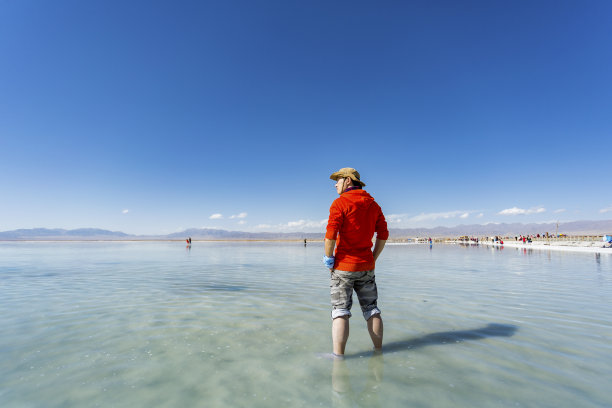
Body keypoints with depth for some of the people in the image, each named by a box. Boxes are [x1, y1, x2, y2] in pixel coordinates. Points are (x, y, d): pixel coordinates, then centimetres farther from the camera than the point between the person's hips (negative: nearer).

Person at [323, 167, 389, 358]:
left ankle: (338, 356, 2)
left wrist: (328, 259, -8)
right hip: (366, 266, 6)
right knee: (371, 309, 15)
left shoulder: (340, 203, -10)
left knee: (340, 311, 0)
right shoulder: (373, 204, 9)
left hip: (344, 265, -5)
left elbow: (331, 234, -19)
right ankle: (378, 350, 25)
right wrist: (373, 258, 13)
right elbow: (383, 234, 8)